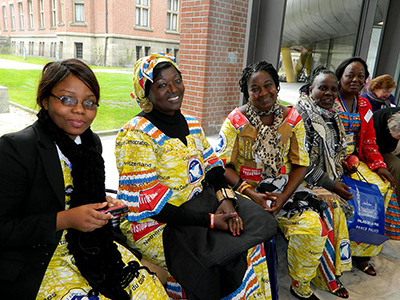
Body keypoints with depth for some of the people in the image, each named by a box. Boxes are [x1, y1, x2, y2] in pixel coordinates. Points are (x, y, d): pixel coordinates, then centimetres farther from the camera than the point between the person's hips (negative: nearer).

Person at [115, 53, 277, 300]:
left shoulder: (192, 124, 8)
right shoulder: (135, 135, -16)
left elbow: (213, 167, 12)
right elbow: (149, 204, -20)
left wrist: (225, 198, -10)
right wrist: (209, 221, -21)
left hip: (199, 202, 7)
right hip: (156, 224, -7)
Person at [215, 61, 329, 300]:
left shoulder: (293, 118, 2)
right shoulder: (236, 121, -6)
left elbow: (301, 164, 3)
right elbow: (222, 165, -9)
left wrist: (284, 195, -13)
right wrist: (252, 195, -19)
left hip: (283, 189, 3)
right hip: (245, 189, -2)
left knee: (313, 226, -18)